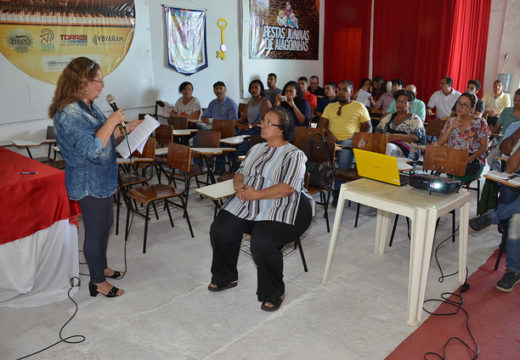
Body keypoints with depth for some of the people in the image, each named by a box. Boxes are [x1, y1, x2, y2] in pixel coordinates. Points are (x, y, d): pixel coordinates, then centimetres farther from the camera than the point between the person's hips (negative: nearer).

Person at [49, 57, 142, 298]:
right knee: (95, 231, 4)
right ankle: (98, 282, 22)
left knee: (105, 225, 22)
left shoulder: (88, 106, 6)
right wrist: (112, 122, -26)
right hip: (89, 185, -10)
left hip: (102, 180, 10)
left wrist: (126, 128, 7)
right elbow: (92, 149, -31)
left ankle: (102, 267, 41)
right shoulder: (69, 114, -24)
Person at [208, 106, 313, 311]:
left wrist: (256, 194, -19)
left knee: (263, 243, -30)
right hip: (247, 203, 7)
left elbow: (288, 188, -17)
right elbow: (240, 173, 21)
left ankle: (274, 293, -4)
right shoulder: (256, 149, 20)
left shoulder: (294, 154, -5)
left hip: (281, 210, -7)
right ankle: (225, 277, 13)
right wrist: (239, 186, -3)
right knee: (219, 230, -12)